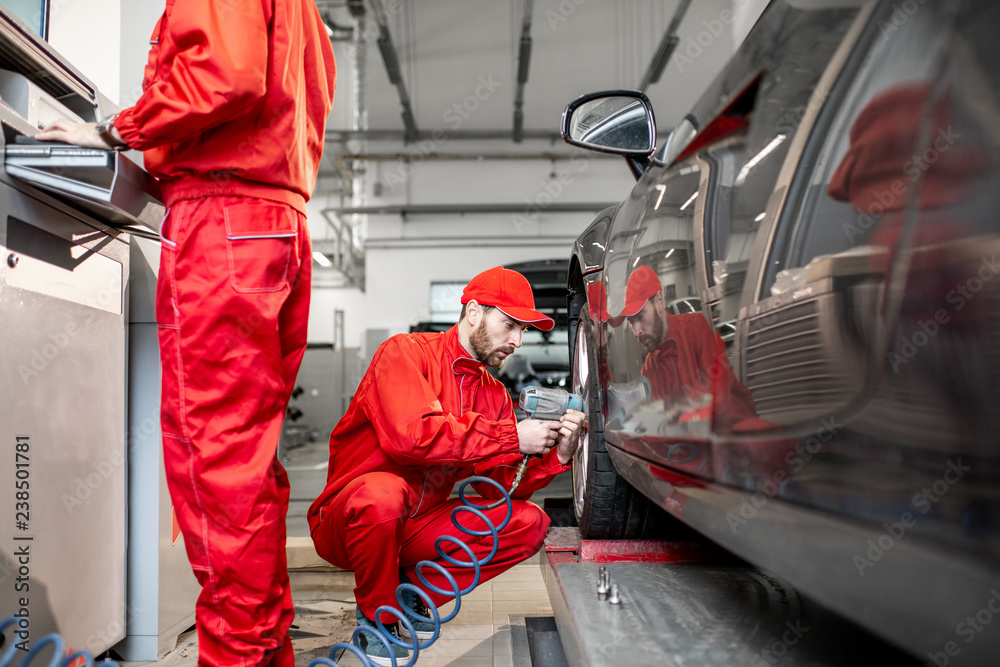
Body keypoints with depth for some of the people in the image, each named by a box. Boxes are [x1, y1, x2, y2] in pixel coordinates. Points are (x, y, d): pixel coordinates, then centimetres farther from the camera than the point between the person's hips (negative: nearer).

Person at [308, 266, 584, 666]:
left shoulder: (495, 395, 9)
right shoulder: (406, 352, -11)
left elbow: (499, 487, 2)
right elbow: (408, 434, -30)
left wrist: (556, 456, -16)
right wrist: (512, 438, -25)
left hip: (415, 528, 6)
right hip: (343, 522, -6)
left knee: (529, 522, -8)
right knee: (382, 492, -40)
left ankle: (413, 589, 3)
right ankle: (376, 616, -11)